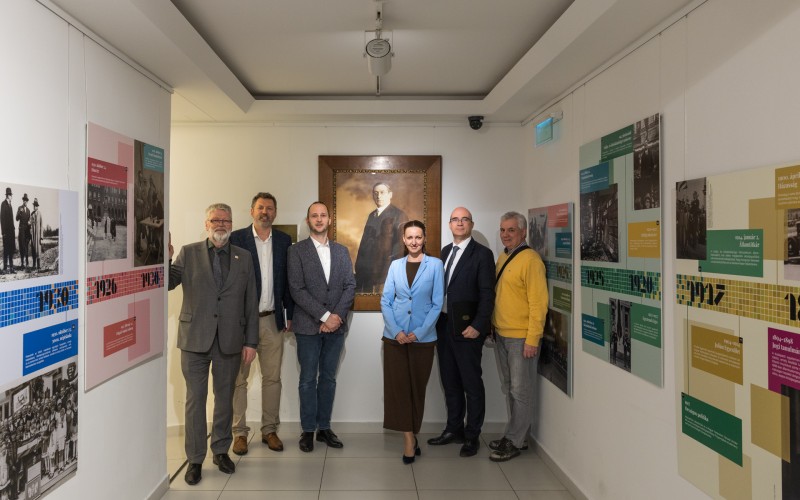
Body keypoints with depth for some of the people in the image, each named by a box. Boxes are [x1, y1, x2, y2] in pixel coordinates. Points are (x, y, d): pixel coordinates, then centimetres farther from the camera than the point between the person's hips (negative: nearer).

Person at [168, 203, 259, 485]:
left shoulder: (244, 257, 6)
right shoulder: (188, 253, 4)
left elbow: (251, 303, 4)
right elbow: (167, 284, -6)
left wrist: (251, 341, 1)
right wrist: (165, 258, -23)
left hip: (230, 341, 1)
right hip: (195, 339, -1)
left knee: (225, 398, 13)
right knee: (195, 399, 6)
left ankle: (221, 451, 30)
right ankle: (195, 459, 21)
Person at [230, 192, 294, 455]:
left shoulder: (284, 240, 7)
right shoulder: (236, 238, -2)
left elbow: (288, 280, 8)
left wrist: (290, 315, 5)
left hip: (272, 320, 3)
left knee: (272, 377, 9)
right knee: (239, 378, 7)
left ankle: (270, 430, 23)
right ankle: (240, 432, 20)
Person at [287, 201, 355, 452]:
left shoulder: (342, 251, 10)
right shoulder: (297, 251, -1)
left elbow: (350, 285, 5)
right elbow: (297, 290, -10)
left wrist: (338, 315, -9)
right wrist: (325, 316, -15)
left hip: (336, 325, 3)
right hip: (308, 326, -3)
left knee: (328, 378, 11)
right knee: (308, 380, 5)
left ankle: (324, 427, 23)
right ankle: (308, 430, 18)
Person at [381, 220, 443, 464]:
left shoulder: (435, 265, -2)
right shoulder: (396, 265, 5)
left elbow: (437, 303, -4)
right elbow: (385, 301, 3)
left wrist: (419, 332, -11)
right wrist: (396, 330, -10)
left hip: (423, 337, -2)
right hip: (395, 336, 2)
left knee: (417, 387, 9)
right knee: (398, 386, 1)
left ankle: (412, 435, 26)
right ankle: (409, 439, 11)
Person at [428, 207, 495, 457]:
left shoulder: (482, 254, -7)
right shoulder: (445, 251, 12)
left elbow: (487, 294, -11)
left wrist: (478, 326, -18)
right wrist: (437, 321, 8)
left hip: (466, 329, -6)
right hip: (443, 325, 6)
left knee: (472, 384, 5)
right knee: (450, 381, 15)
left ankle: (472, 436, 19)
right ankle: (454, 429, 30)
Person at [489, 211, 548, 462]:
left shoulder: (530, 260, -14)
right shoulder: (502, 258, 11)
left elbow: (539, 303, -17)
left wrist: (533, 340, -18)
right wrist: (492, 327, 13)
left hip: (521, 338, -8)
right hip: (501, 335, 8)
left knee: (521, 391, 5)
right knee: (509, 389, 17)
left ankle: (514, 442, 16)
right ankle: (514, 435, 30)